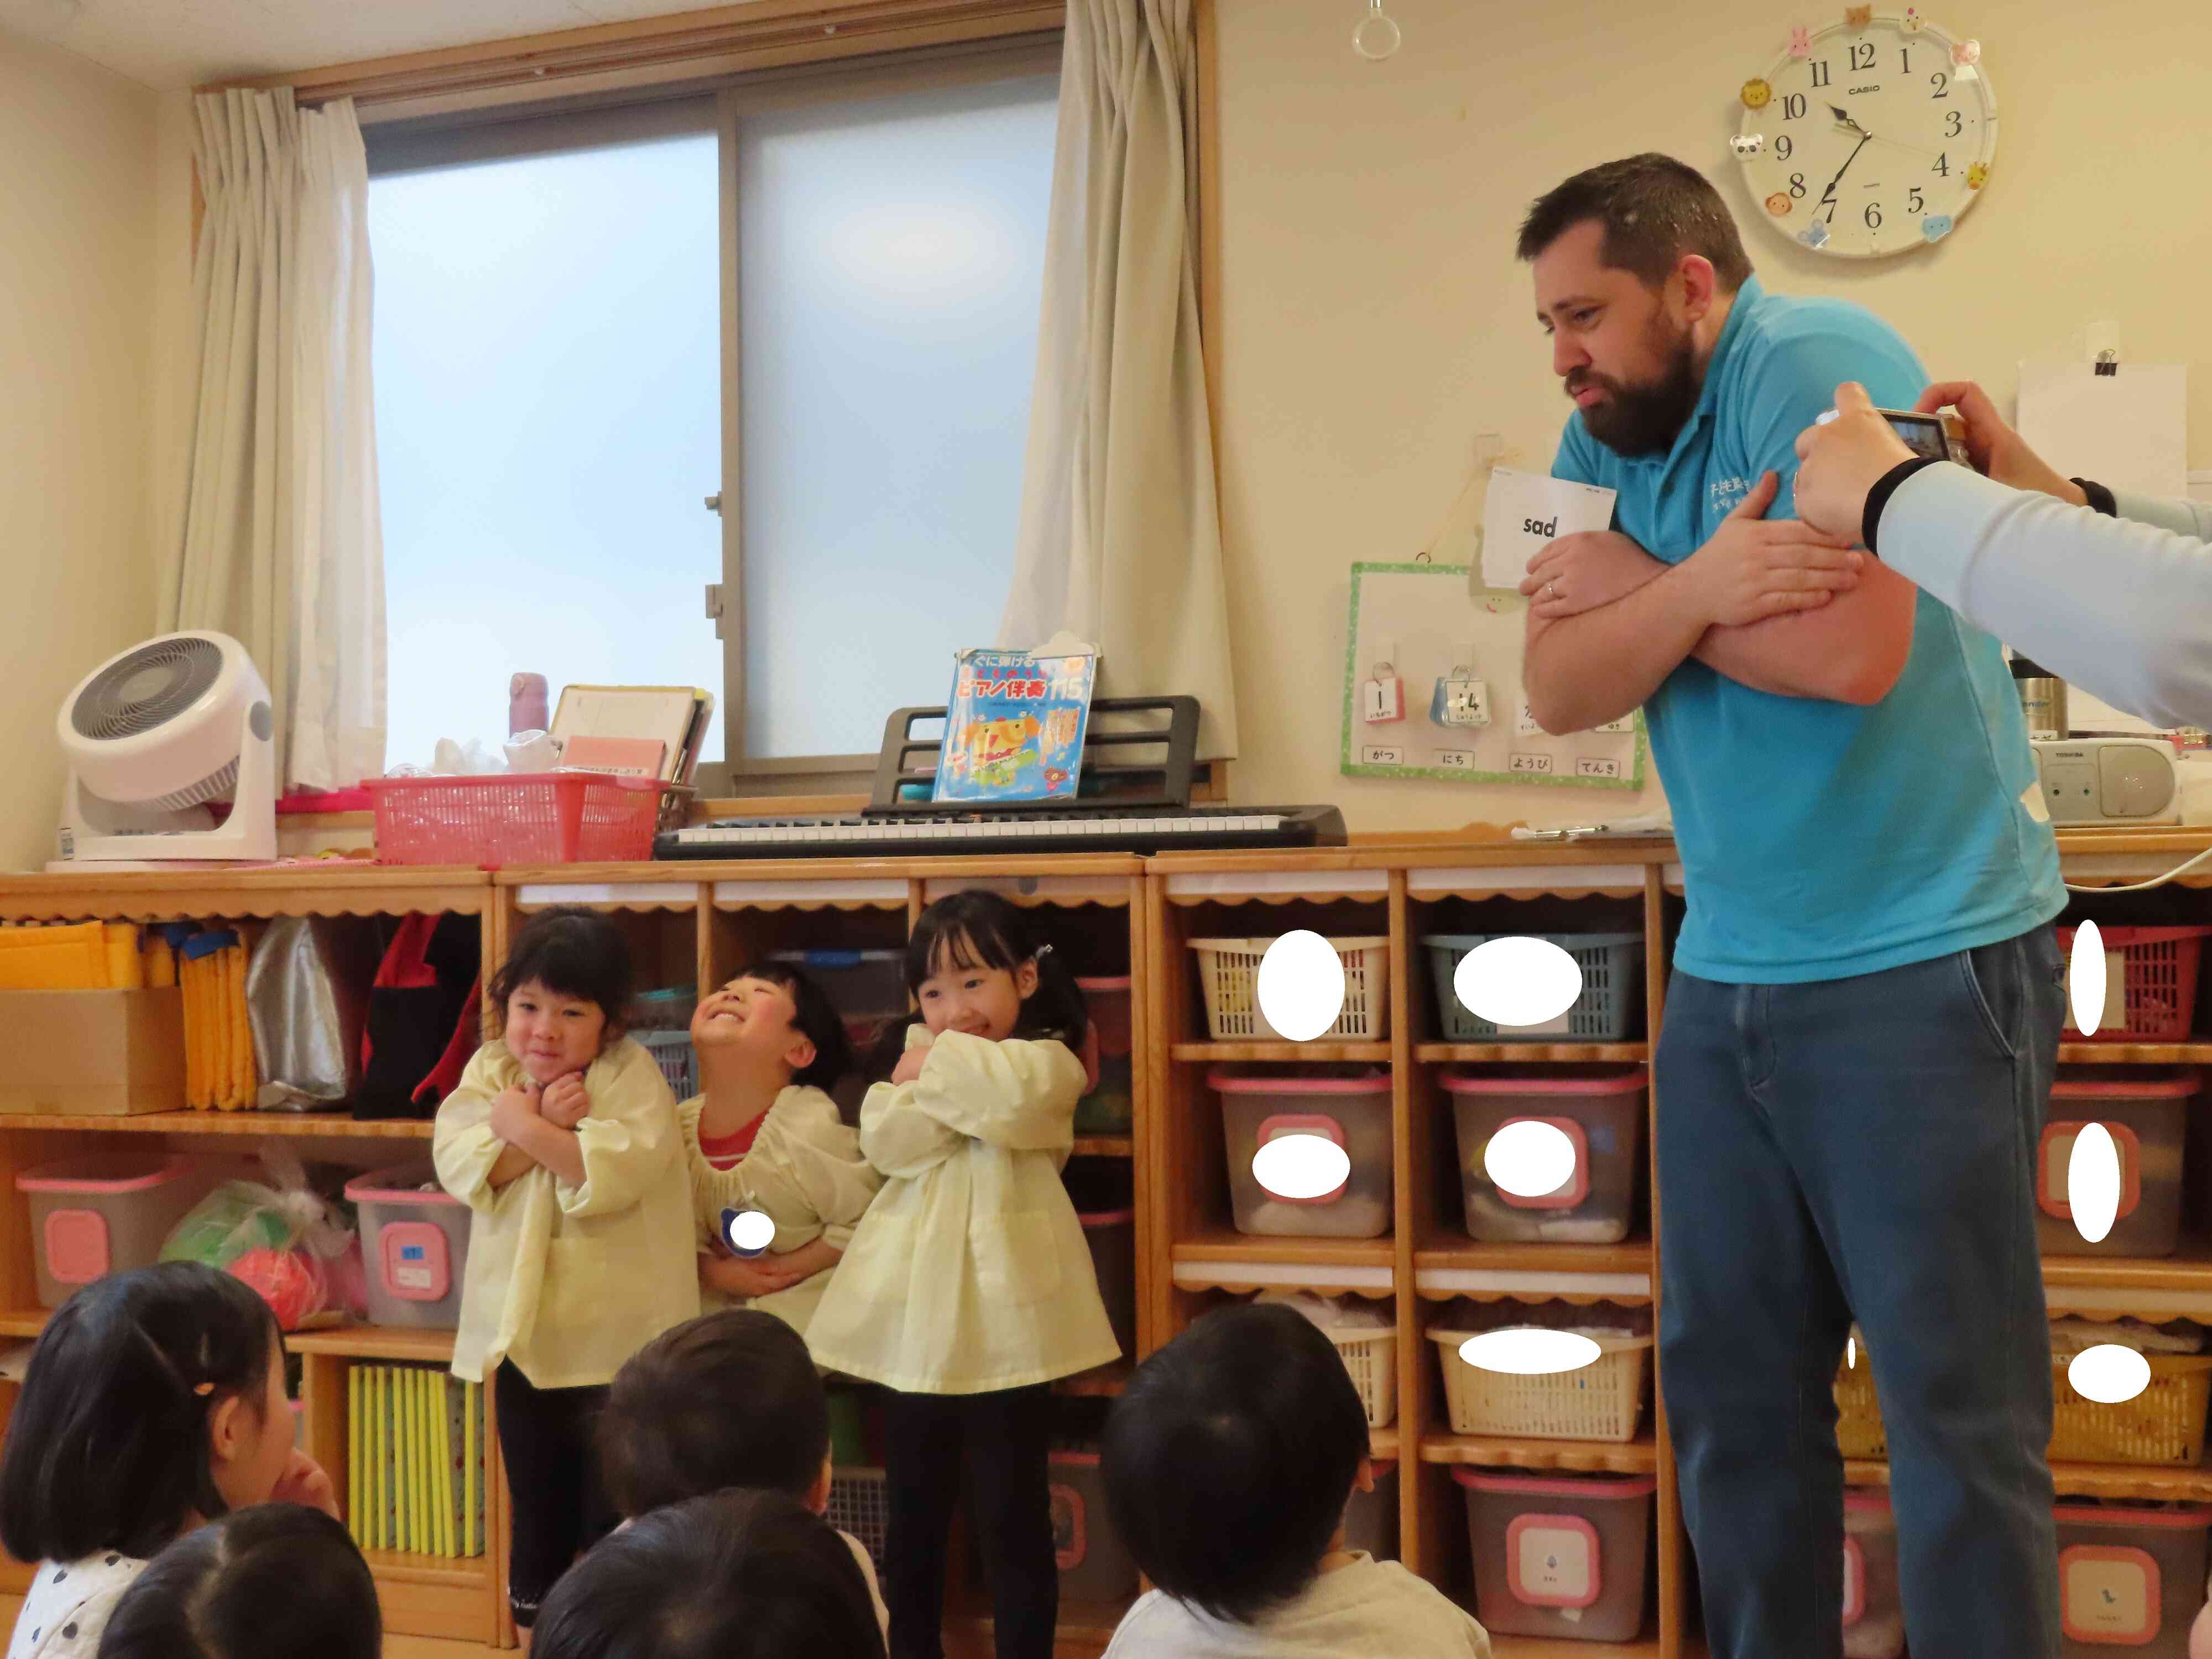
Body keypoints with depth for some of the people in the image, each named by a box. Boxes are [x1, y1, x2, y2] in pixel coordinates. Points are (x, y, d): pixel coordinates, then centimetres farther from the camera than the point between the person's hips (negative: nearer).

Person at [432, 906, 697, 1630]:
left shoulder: (631, 1074, -10)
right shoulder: (489, 1069, 3)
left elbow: (613, 1170, -26)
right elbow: (461, 1165, -11)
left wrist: (521, 1124, -23)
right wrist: (546, 1123, -23)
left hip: (617, 1337, -5)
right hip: (522, 1332, 5)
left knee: (615, 1517, 4)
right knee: (537, 1510, 19)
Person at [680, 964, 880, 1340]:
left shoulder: (809, 1129, -25)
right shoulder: (679, 1124, -8)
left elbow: (863, 1222, -18)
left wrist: (787, 1268, -16)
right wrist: (714, 1272, -15)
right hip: (723, 1308, 5)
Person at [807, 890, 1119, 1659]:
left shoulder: (1047, 1062, -1)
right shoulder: (918, 1061, 13)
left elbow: (1011, 1099, -25)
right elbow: (887, 1143, -6)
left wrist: (940, 1064, -10)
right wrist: (937, 1074, -13)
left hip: (1001, 1327, -5)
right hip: (917, 1322, 5)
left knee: (1013, 1519, 2)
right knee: (913, 1517, 14)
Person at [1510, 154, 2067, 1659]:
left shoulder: (1817, 362, -11)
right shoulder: (1608, 439, 11)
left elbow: (1853, 650, -23)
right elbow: (1559, 692, -1)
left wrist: (1634, 584, -9)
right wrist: (1697, 586, -19)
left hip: (1921, 966, -7)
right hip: (1727, 977, 7)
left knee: (1960, 1412, -1)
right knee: (1730, 1391, 13)